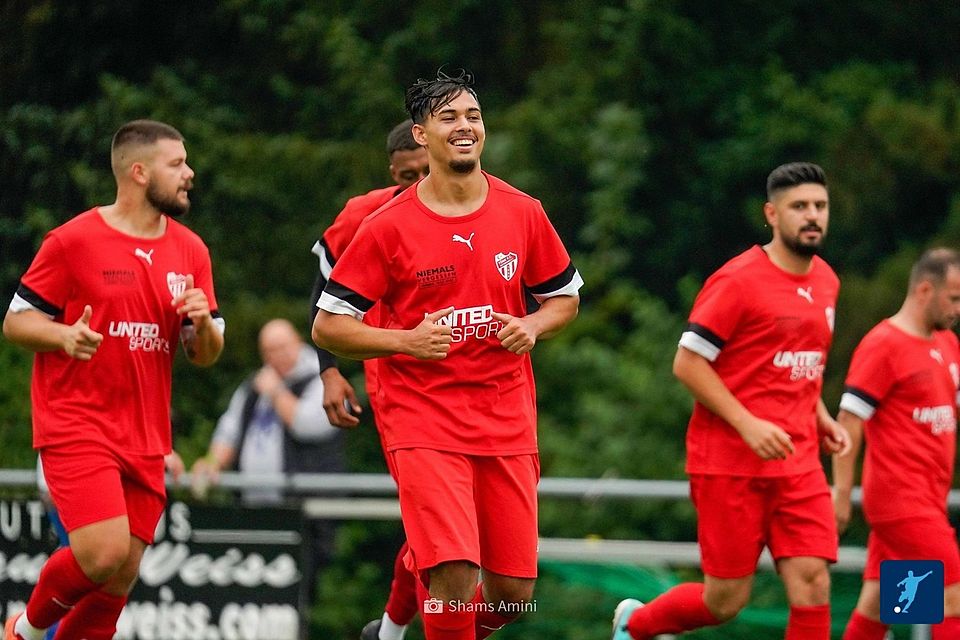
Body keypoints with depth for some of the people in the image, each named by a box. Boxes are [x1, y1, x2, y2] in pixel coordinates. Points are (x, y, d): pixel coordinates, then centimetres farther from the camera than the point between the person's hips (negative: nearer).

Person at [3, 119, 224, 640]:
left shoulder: (190, 251, 11)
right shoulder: (73, 241, -6)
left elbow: (205, 355, 15)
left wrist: (203, 323, -8)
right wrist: (65, 335, -22)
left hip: (145, 440, 6)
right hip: (77, 426, -6)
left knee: (120, 580, 2)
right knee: (105, 553, -20)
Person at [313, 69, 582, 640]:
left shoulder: (523, 213, 5)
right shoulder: (388, 227, -5)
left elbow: (566, 296, 19)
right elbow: (327, 326, -1)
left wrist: (532, 326, -3)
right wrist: (405, 341, -17)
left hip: (508, 422, 4)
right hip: (425, 425, -4)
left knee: (513, 590, 3)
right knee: (455, 574, -20)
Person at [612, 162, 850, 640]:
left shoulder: (826, 282, 12)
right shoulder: (738, 280, -10)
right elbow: (687, 363, -12)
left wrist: (819, 417, 10)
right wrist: (748, 424, -20)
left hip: (798, 463, 6)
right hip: (730, 462, -6)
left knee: (812, 583, -9)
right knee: (727, 600, 0)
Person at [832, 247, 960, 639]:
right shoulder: (882, 345, -11)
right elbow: (849, 420, -13)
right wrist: (841, 492, -16)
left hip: (927, 500, 8)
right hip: (901, 498, -8)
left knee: (877, 605, 9)